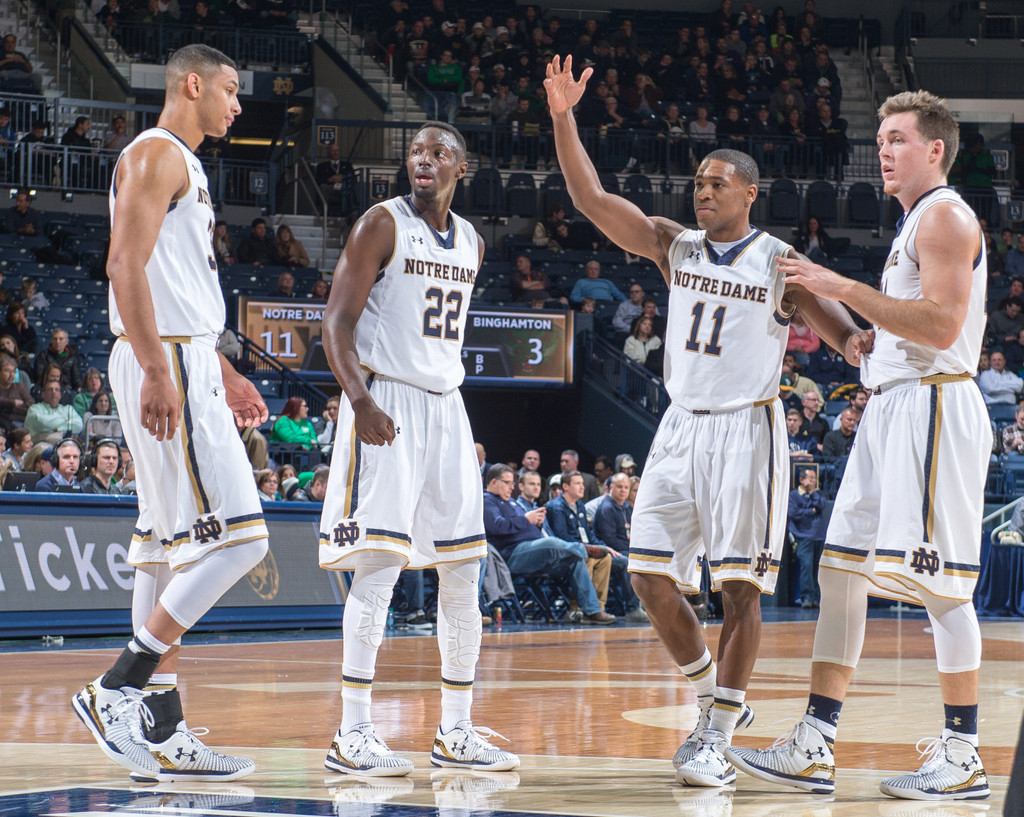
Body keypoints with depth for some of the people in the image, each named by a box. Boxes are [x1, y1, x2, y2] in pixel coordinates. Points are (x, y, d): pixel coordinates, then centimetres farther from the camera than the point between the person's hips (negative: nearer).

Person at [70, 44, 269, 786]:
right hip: (167, 366, -11)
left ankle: (161, 733, 9)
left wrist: (224, 374, 27)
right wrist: (158, 372, -26)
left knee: (171, 546, 8)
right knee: (236, 537, -14)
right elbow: (126, 265, -20)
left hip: (186, 366, 11)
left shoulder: (185, 165, 21)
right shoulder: (156, 154, -10)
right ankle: (118, 690, -12)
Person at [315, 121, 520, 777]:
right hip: (385, 404, -7)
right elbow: (338, 320, -12)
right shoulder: (383, 224, -7)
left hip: (446, 406, 7)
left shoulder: (472, 244, 14)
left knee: (463, 572, 7)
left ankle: (457, 730, 15)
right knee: (379, 567, -12)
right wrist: (361, 402, -25)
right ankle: (353, 735, -10)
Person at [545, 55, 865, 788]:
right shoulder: (674, 246, 7)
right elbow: (593, 200, 0)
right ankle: (715, 701, 19)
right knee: (652, 577, 1)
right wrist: (563, 120, -11)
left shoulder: (779, 262, -4)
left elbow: (837, 326, -9)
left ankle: (717, 739, -3)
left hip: (747, 430, -5)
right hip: (682, 426, 5)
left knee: (739, 585, -6)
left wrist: (859, 343, -34)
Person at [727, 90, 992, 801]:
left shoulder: (945, 216, -9)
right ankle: (814, 750, 7)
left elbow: (942, 323, -21)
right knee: (840, 570, 6)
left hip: (932, 405, -10)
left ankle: (963, 758, -3)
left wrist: (846, 289, -19)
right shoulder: (918, 223, 22)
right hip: (891, 407, 10)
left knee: (939, 582, -9)